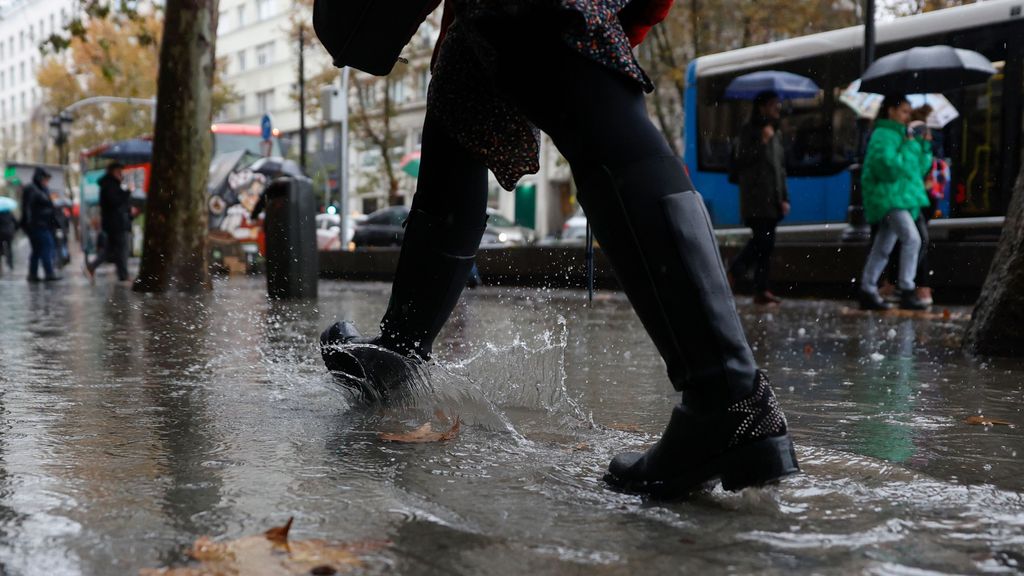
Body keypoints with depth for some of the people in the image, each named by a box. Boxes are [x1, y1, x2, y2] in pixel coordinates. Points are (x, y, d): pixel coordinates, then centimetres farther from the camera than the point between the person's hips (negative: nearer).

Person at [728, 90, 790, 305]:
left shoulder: (776, 134, 20)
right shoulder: (749, 132, -2)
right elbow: (742, 160, -13)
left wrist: (784, 197, 14)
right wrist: (762, 141, -19)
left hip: (772, 200, 7)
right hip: (756, 200, -7)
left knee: (765, 243, 6)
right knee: (761, 241, -14)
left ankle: (761, 290, 9)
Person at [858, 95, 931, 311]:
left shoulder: (900, 135, 22)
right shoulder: (883, 135, -9)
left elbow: (919, 168, 24)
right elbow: (889, 166, -23)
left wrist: (924, 146, 11)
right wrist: (908, 147, -15)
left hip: (901, 198, 10)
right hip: (889, 197, -10)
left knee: (883, 248, 10)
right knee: (911, 238, -21)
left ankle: (868, 292, 15)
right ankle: (907, 293, -22)